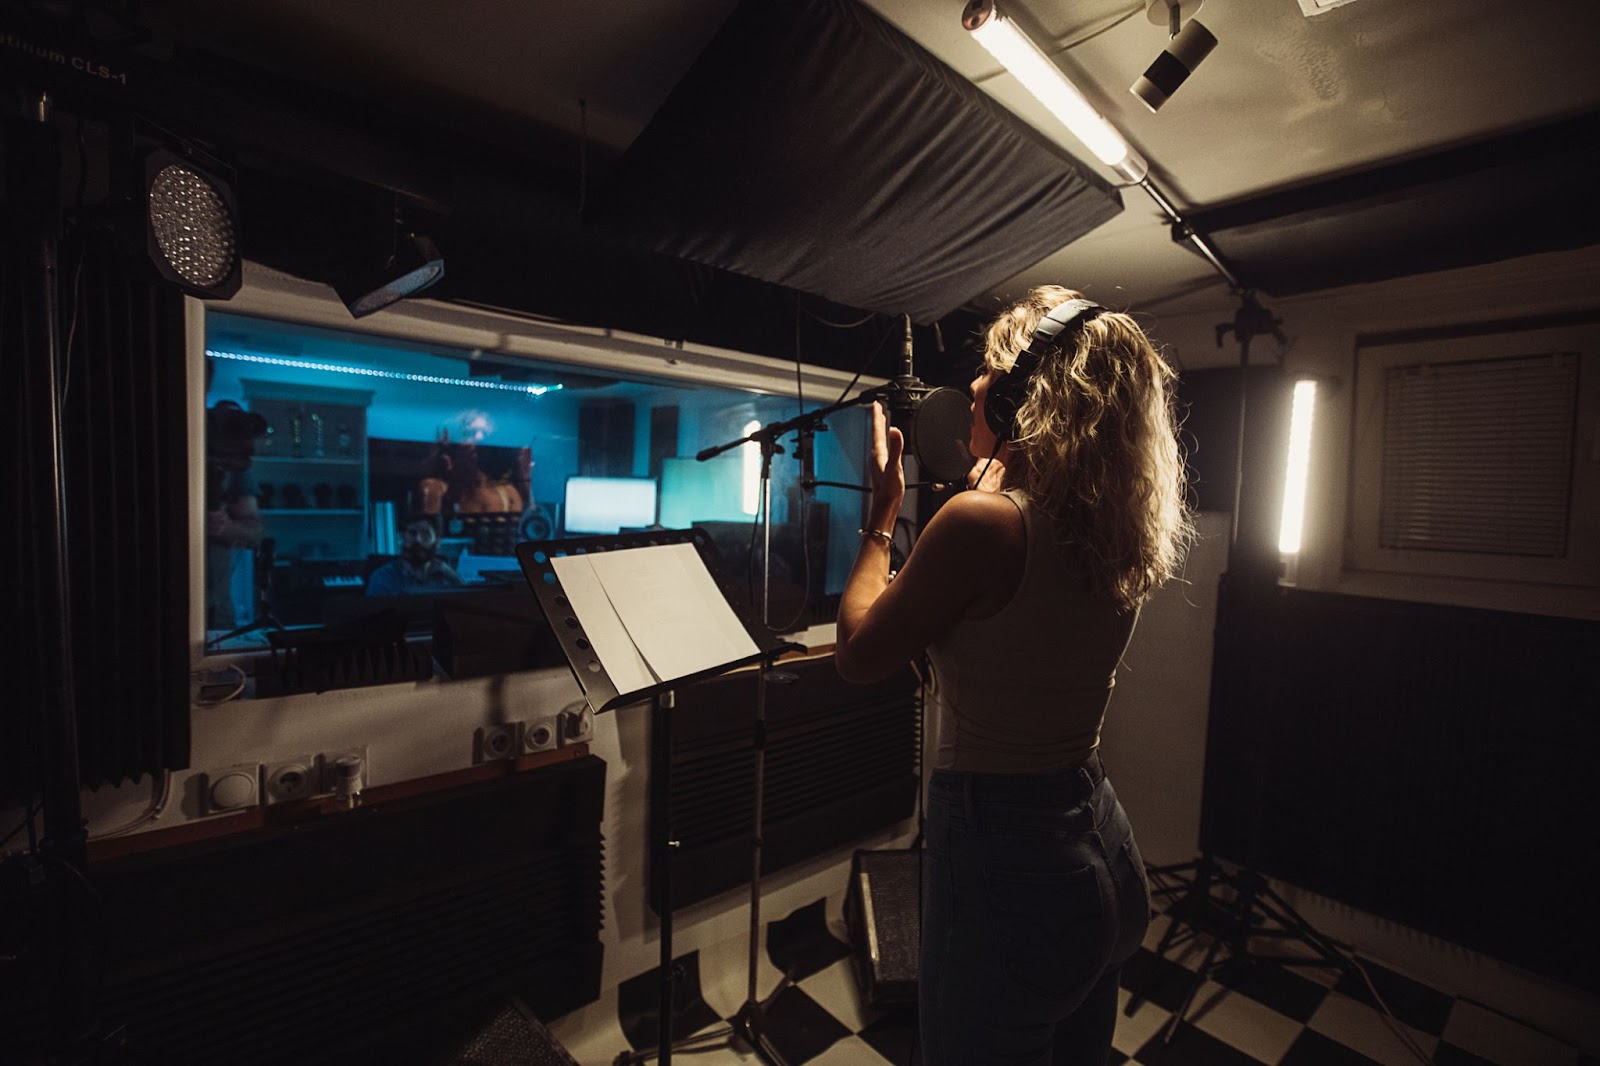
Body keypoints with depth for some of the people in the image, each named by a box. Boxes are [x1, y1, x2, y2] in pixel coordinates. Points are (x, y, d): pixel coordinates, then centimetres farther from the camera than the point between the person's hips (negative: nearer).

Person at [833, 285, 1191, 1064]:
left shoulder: (983, 523, -25)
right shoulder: (1119, 536, -2)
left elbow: (857, 657, -14)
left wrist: (880, 515, -5)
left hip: (1003, 861, -7)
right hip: (1100, 851, 8)